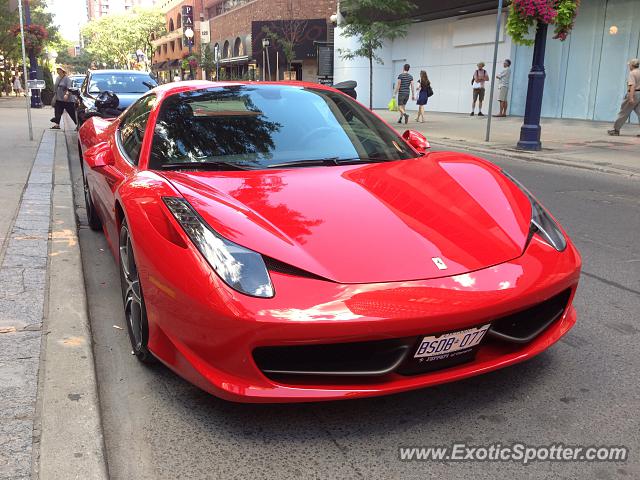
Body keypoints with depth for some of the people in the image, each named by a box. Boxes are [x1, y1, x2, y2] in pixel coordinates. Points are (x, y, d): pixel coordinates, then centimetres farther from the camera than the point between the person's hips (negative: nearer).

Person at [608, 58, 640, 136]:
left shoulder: (632, 73, -11)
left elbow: (632, 85, -21)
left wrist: (631, 97, -27)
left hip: (633, 94, -7)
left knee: (624, 112, 1)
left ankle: (616, 130, 8)